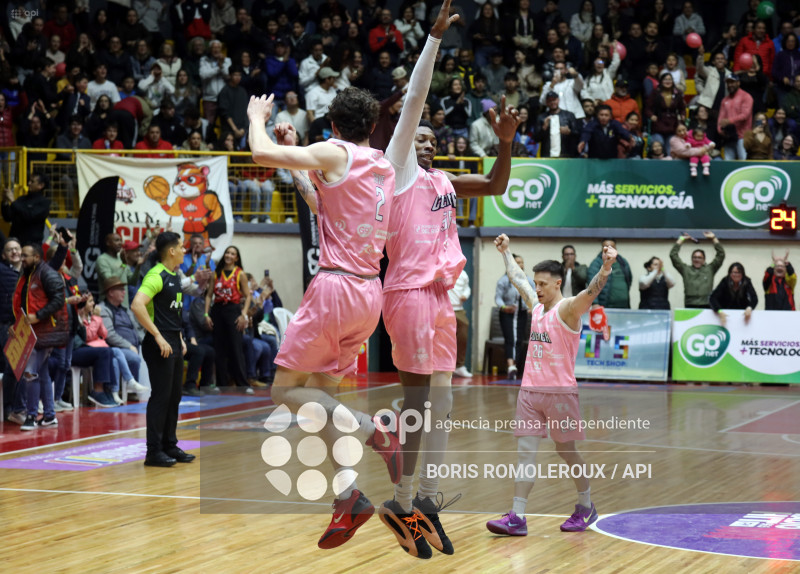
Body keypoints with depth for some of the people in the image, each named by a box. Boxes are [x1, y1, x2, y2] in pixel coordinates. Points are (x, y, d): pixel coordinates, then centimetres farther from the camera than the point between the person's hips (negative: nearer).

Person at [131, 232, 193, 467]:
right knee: (161, 397, -6)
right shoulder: (156, 276, -16)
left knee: (174, 397, 13)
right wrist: (158, 336, -26)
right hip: (160, 346, -9)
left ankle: (170, 446, 21)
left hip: (174, 344, 9)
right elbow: (137, 305, -28)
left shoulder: (174, 277, 15)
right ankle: (154, 452, -1)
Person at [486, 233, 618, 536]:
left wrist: (605, 268, -48)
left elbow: (590, 292, -30)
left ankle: (586, 506, 24)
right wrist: (505, 252, 39)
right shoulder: (537, 305, 11)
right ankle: (517, 517, -6)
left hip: (559, 391, -6)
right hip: (530, 389, 6)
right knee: (525, 450, -1)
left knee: (565, 450, 5)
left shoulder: (568, 309, -10)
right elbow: (517, 277, 29)